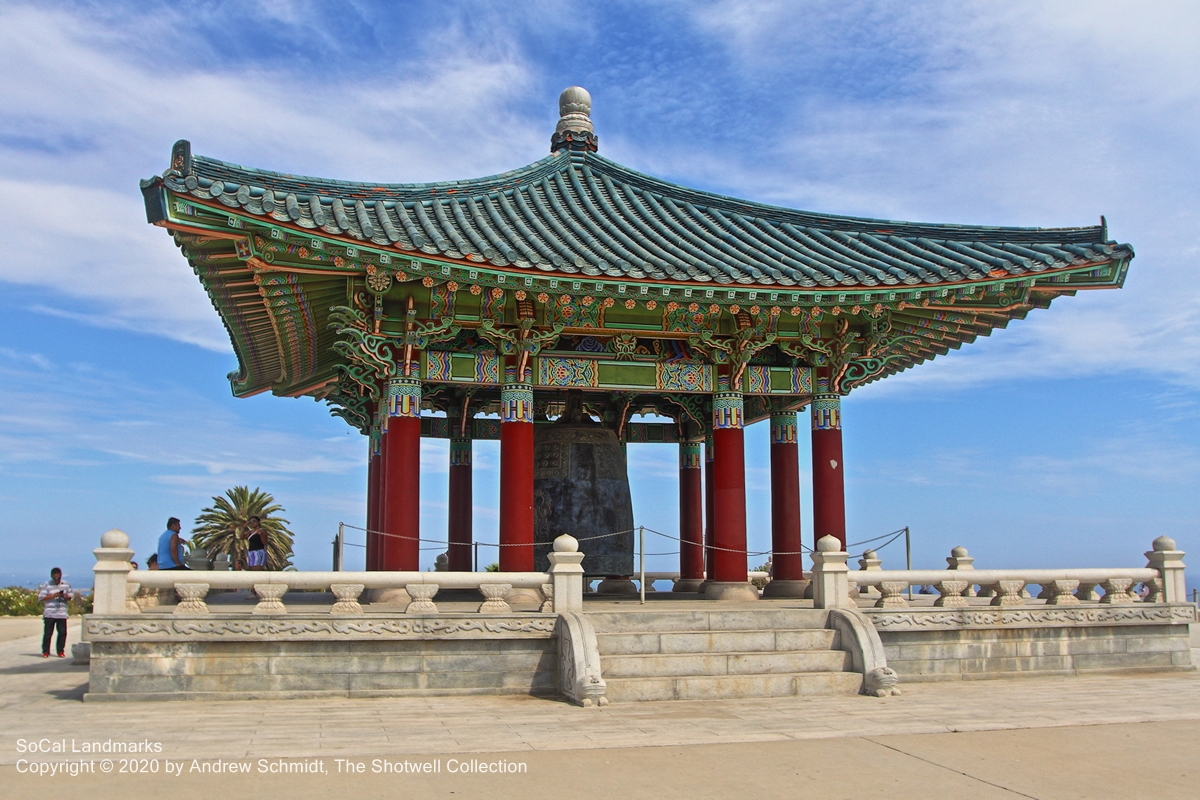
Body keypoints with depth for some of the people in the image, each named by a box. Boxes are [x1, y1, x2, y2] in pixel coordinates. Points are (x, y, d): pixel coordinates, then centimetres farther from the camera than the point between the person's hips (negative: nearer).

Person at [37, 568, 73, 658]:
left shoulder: (66, 585, 9)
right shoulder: (46, 585, 1)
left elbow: (71, 596, 13)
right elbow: (41, 597, -5)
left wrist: (65, 596, -9)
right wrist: (54, 595, -16)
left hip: (62, 614, 2)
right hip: (49, 614, -2)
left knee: (62, 633, 2)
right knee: (47, 633, -1)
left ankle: (60, 651, 12)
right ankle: (45, 652, 8)